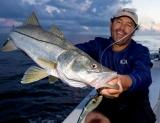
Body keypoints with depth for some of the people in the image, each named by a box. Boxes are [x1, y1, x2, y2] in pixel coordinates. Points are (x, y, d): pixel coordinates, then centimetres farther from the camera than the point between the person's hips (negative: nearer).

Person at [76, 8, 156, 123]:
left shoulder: (141, 52, -7)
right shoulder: (99, 45, 0)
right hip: (107, 102, 1)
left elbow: (143, 74, -30)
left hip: (135, 104, 0)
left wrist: (124, 82, -53)